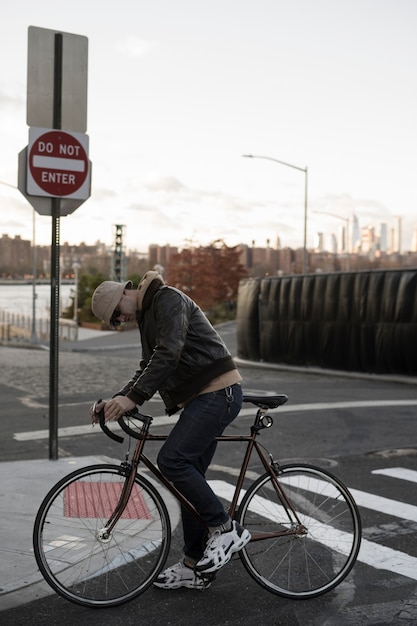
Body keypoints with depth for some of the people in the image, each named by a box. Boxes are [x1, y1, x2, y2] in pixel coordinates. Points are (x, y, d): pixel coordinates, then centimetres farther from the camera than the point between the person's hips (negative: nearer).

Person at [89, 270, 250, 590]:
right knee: (188, 475, 9)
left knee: (172, 460, -19)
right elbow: (148, 368, 20)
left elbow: (168, 354, -23)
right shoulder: (148, 317, 21)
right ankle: (194, 567, 16)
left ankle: (225, 529, -7)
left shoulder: (168, 299, -10)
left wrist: (133, 398, -27)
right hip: (202, 397, 10)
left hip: (218, 392, -10)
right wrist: (116, 401, 6)